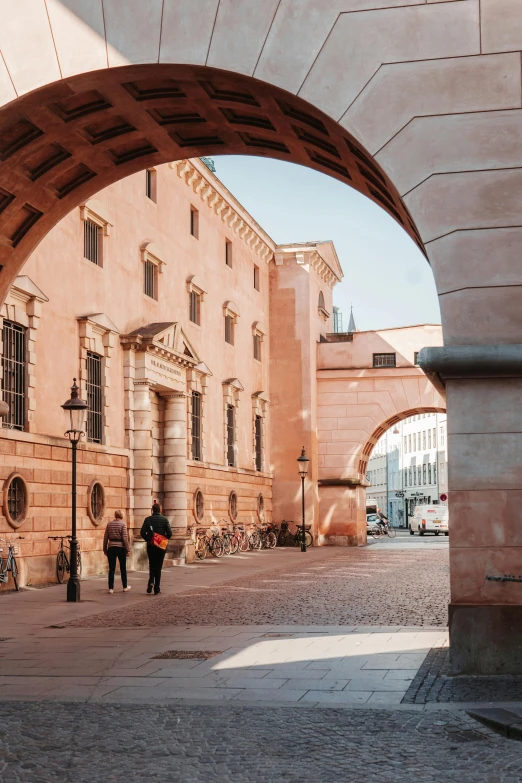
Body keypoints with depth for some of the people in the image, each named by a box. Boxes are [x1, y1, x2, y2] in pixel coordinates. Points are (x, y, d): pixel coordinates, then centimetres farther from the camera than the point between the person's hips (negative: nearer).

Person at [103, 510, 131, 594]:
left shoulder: (109, 524, 4)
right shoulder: (123, 524, -7)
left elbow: (105, 537, 5)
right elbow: (125, 538, -11)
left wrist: (105, 549, 13)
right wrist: (127, 549, -6)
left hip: (111, 548, 3)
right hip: (120, 547, -2)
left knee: (111, 569, 5)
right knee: (123, 568, 11)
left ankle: (111, 588, 1)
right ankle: (125, 587, 20)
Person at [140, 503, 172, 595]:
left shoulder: (148, 519, -1)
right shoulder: (164, 519, -5)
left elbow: (142, 532, -8)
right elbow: (169, 533, -11)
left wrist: (147, 539, 8)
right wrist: (164, 539, 7)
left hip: (150, 546, 1)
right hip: (161, 546, -1)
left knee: (152, 565, 16)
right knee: (158, 566, 6)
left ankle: (151, 582, -7)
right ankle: (156, 588, 5)